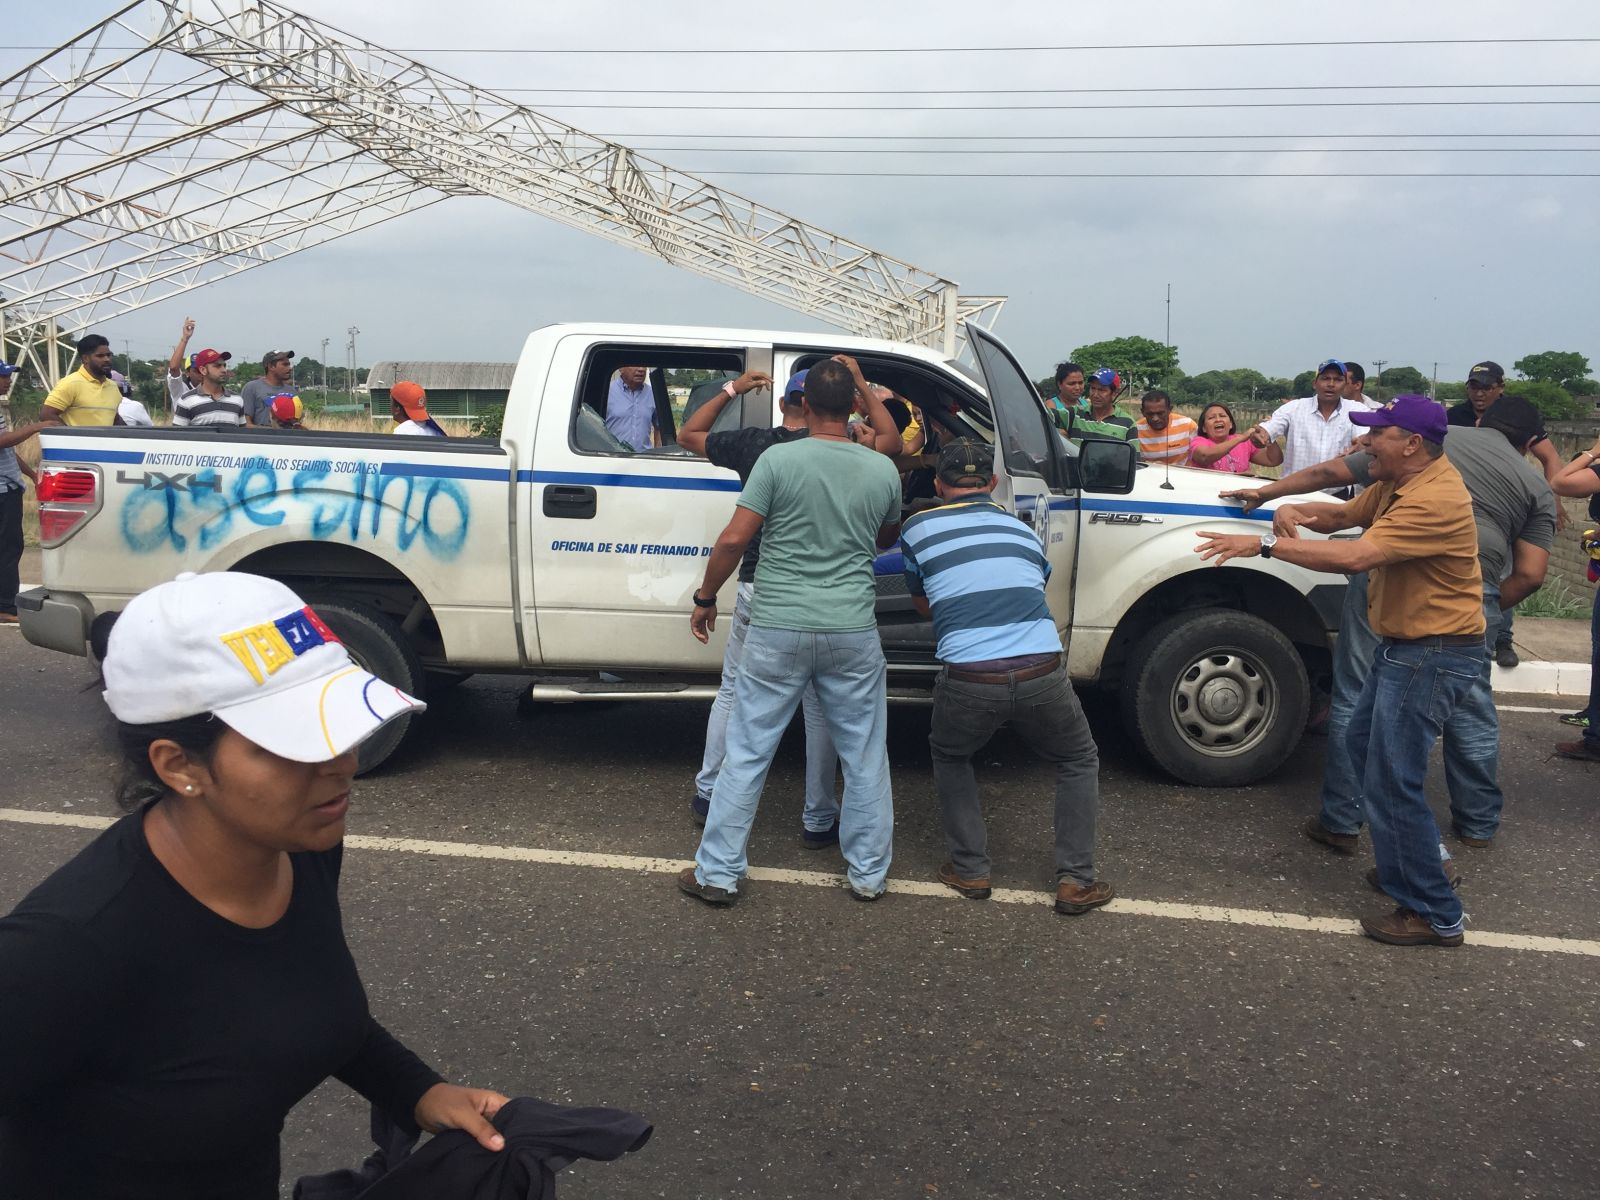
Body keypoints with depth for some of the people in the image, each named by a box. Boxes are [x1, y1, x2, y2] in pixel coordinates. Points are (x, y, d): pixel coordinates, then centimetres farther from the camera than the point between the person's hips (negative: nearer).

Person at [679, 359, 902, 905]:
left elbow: (733, 539, -11)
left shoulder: (778, 460, -8)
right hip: (852, 633, 2)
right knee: (865, 757, 15)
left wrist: (706, 599, 3)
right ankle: (868, 873, 25)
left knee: (747, 753, 8)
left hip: (777, 630, -2)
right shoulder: (883, 470, 2)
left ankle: (718, 872, 15)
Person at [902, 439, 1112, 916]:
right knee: (1079, 761, 28)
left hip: (969, 679, -1)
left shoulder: (919, 528, 12)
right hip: (1042, 673, 1)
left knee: (950, 758, 31)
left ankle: (970, 871, 27)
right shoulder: (1022, 529, 20)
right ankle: (1076, 880, 22)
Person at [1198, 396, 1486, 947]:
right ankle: (1407, 864, 37)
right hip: (1401, 645, 11)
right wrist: (1293, 510, -9)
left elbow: (1355, 555, -33)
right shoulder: (1395, 485, 7)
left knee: (1391, 782, -8)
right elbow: (1344, 514, 14)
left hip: (1433, 655, -11)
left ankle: (1435, 915, 4)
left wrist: (1267, 544, -29)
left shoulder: (1436, 500, -25)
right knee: (1364, 743, 23)